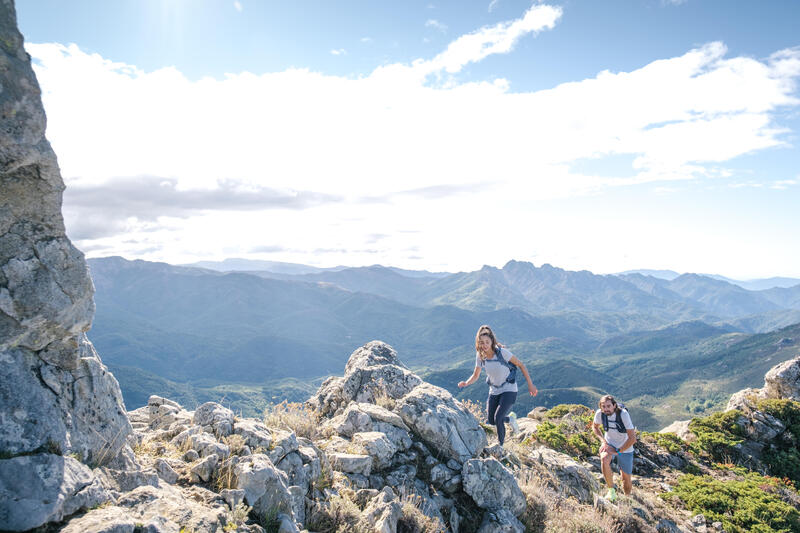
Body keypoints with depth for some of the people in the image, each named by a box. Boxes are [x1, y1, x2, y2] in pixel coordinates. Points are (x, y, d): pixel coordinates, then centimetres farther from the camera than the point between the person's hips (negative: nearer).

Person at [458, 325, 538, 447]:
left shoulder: (501, 352, -23)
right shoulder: (480, 356, -9)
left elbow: (520, 365, -12)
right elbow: (475, 375, 1)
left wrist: (530, 385, -10)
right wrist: (466, 383, -20)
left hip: (508, 389, -5)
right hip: (494, 390, 5)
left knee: (497, 418, -17)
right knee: (491, 420, 7)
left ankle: (501, 446, 5)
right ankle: (510, 418, 39)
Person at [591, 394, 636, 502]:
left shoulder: (623, 414, -28)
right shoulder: (599, 413, -18)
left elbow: (632, 438, -24)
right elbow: (595, 426, 5)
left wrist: (618, 451, -21)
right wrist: (603, 441, -9)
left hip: (625, 448, -1)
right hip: (609, 444, 2)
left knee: (626, 479, 4)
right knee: (604, 459, -30)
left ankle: (627, 497, 34)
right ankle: (611, 490, -14)